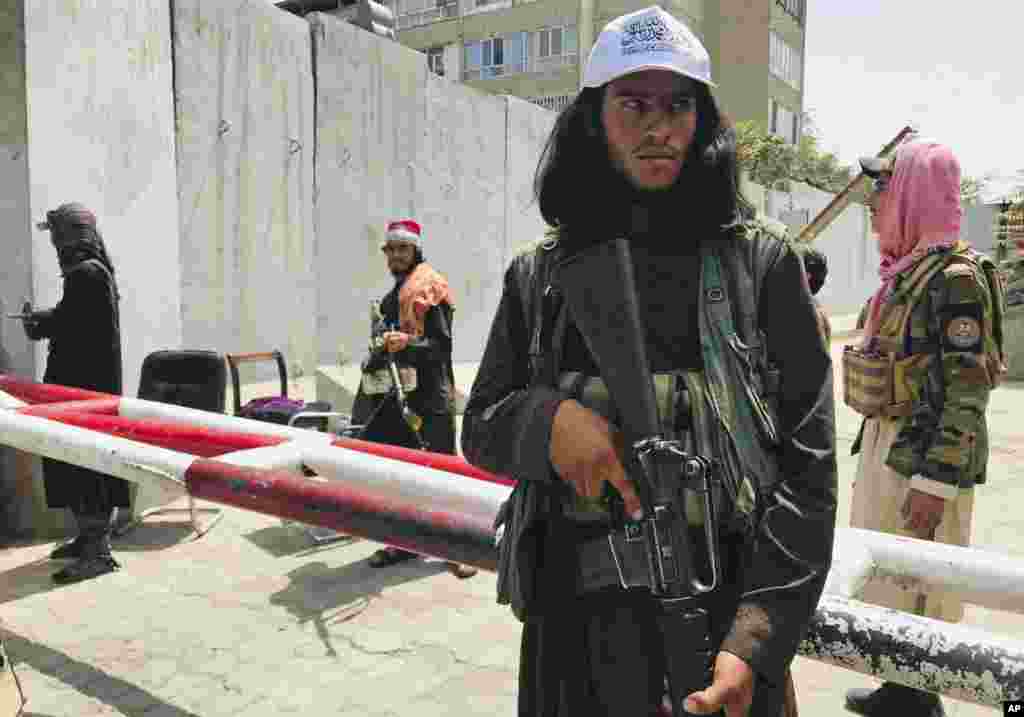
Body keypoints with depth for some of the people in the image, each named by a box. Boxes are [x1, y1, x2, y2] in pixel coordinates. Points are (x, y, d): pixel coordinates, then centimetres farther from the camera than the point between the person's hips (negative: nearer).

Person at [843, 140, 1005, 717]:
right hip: (888, 446, 9)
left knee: (917, 588, 2)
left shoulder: (955, 275, -15)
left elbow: (967, 389, -19)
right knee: (887, 579, 18)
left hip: (926, 457, -9)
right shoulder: (903, 269, 12)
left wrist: (937, 480, -22)